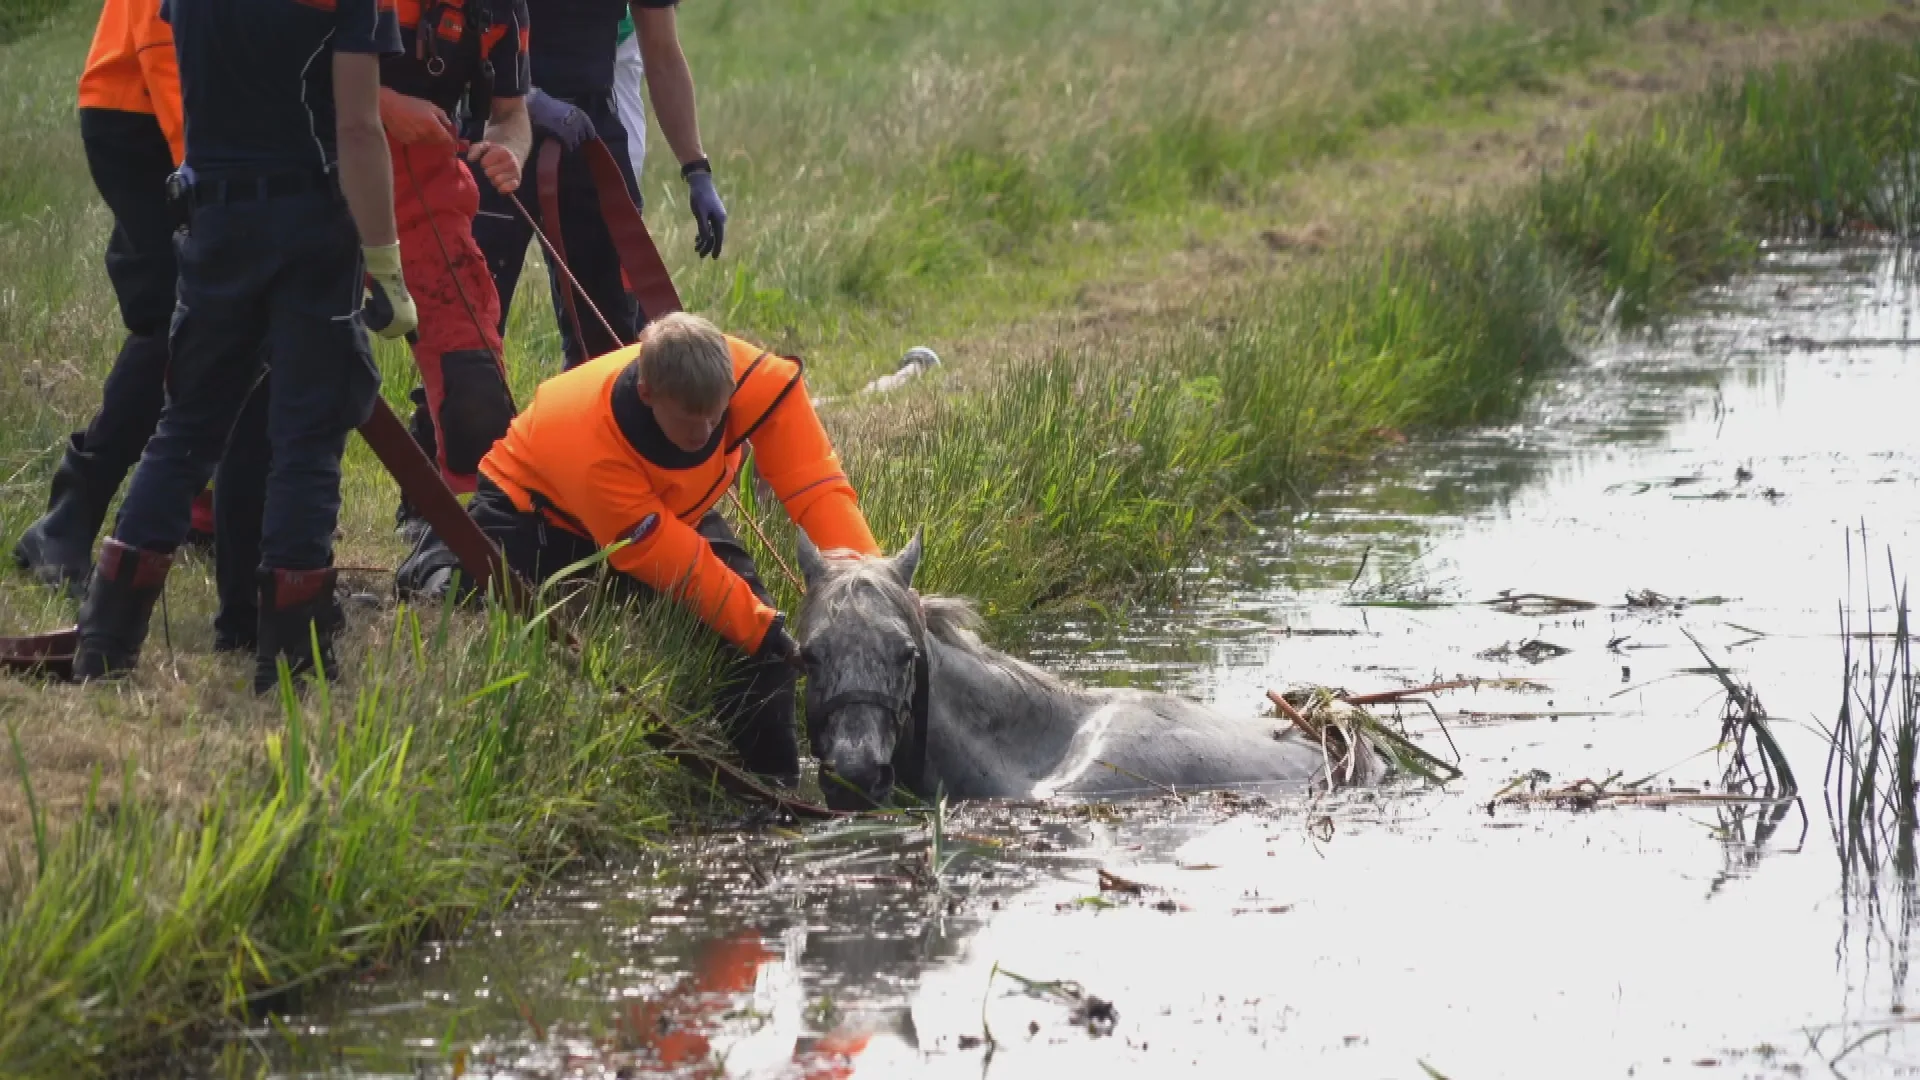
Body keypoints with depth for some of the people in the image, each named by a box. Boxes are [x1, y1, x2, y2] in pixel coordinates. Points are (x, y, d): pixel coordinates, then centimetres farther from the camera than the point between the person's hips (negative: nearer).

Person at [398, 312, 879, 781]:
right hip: (539, 506, -4)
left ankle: (774, 782, -6)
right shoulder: (591, 445, -43)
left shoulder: (759, 381, -36)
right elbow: (677, 567, -37)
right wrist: (769, 633, -38)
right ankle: (437, 571, 19)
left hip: (671, 509, 4)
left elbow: (817, 485, -36)